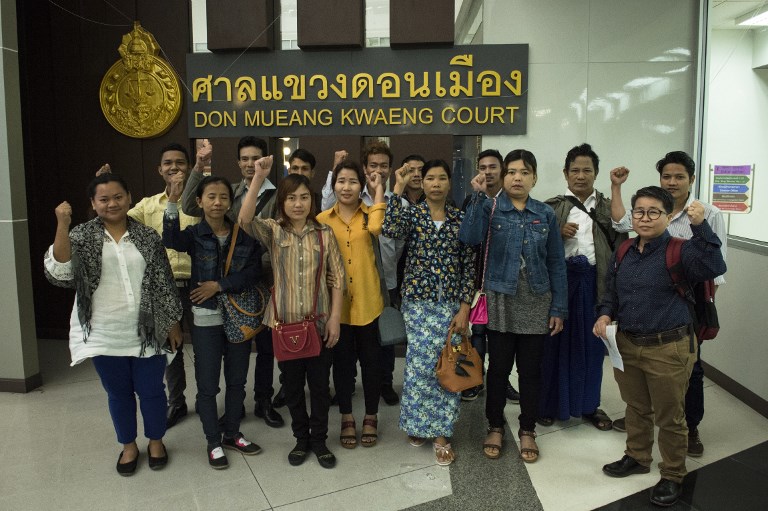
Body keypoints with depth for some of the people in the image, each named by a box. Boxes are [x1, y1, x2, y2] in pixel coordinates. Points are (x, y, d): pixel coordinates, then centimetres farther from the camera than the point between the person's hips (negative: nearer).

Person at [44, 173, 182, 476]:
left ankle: (156, 441, 35)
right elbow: (59, 273, -19)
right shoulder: (82, 235, -3)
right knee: (118, 393, 16)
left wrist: (173, 322, 3)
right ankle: (129, 445, 37)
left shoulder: (148, 237, -2)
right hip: (105, 336, 0)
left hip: (147, 333, 0)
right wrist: (62, 225, -26)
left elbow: (165, 283, 2)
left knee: (151, 390, 11)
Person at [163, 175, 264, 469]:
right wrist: (172, 203, -39)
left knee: (237, 380, 14)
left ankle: (232, 434, 31)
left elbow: (254, 271, -8)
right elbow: (171, 241, -27)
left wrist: (220, 285, -16)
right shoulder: (194, 235, -5)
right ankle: (213, 442, 22)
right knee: (208, 384, 6)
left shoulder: (244, 235, 0)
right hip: (206, 318, -2)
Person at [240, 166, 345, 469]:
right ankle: (301, 438, 32)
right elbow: (245, 220, -23)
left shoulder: (324, 233, 0)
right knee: (292, 384, 13)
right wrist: (259, 177, -30)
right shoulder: (273, 231, -2)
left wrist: (335, 316, -7)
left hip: (320, 322, 0)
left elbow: (337, 277, 0)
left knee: (320, 383, 10)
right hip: (285, 322, 0)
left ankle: (319, 439, 28)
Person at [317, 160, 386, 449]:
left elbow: (376, 228, -24)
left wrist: (379, 189, -14)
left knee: (370, 359, 10)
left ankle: (371, 417, 28)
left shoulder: (369, 215, 2)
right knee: (342, 360, 11)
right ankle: (347, 418, 28)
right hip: (336, 302, 1)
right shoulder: (323, 219, 3)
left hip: (366, 300, 0)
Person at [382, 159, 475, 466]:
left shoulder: (460, 218, 3)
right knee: (422, 363, -2)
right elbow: (390, 230, -23)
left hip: (452, 303, 1)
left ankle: (441, 433, 18)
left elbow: (469, 265, 1)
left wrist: (465, 307, -6)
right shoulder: (411, 214, 1)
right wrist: (398, 189, -18)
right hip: (418, 301, -1)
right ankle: (418, 423, 22)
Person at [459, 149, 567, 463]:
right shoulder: (490, 208, -2)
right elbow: (469, 238, -22)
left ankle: (527, 430, 27)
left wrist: (559, 308, 1)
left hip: (536, 304, 2)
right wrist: (478, 196, -23)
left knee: (530, 370, 11)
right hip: (500, 302, -2)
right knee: (498, 368, 8)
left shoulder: (546, 214, 3)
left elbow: (556, 263, 4)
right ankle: (495, 427, 27)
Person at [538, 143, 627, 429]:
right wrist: (559, 234, -15)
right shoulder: (552, 207, 3)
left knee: (591, 343, 10)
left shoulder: (607, 207, 9)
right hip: (560, 279, -2)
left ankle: (589, 404, 26)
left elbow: (620, 244, 3)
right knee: (556, 341, 5)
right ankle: (550, 403, 20)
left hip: (594, 282, 2)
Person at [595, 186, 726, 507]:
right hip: (626, 345, 5)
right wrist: (605, 314, -3)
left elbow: (714, 268, -31)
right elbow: (611, 291, 15)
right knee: (636, 408, 24)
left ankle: (672, 476, 31)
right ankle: (637, 457, 45)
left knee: (669, 417, 11)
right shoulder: (623, 252, 4)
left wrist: (700, 227, -38)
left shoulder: (679, 251, -13)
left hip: (668, 350, -5)